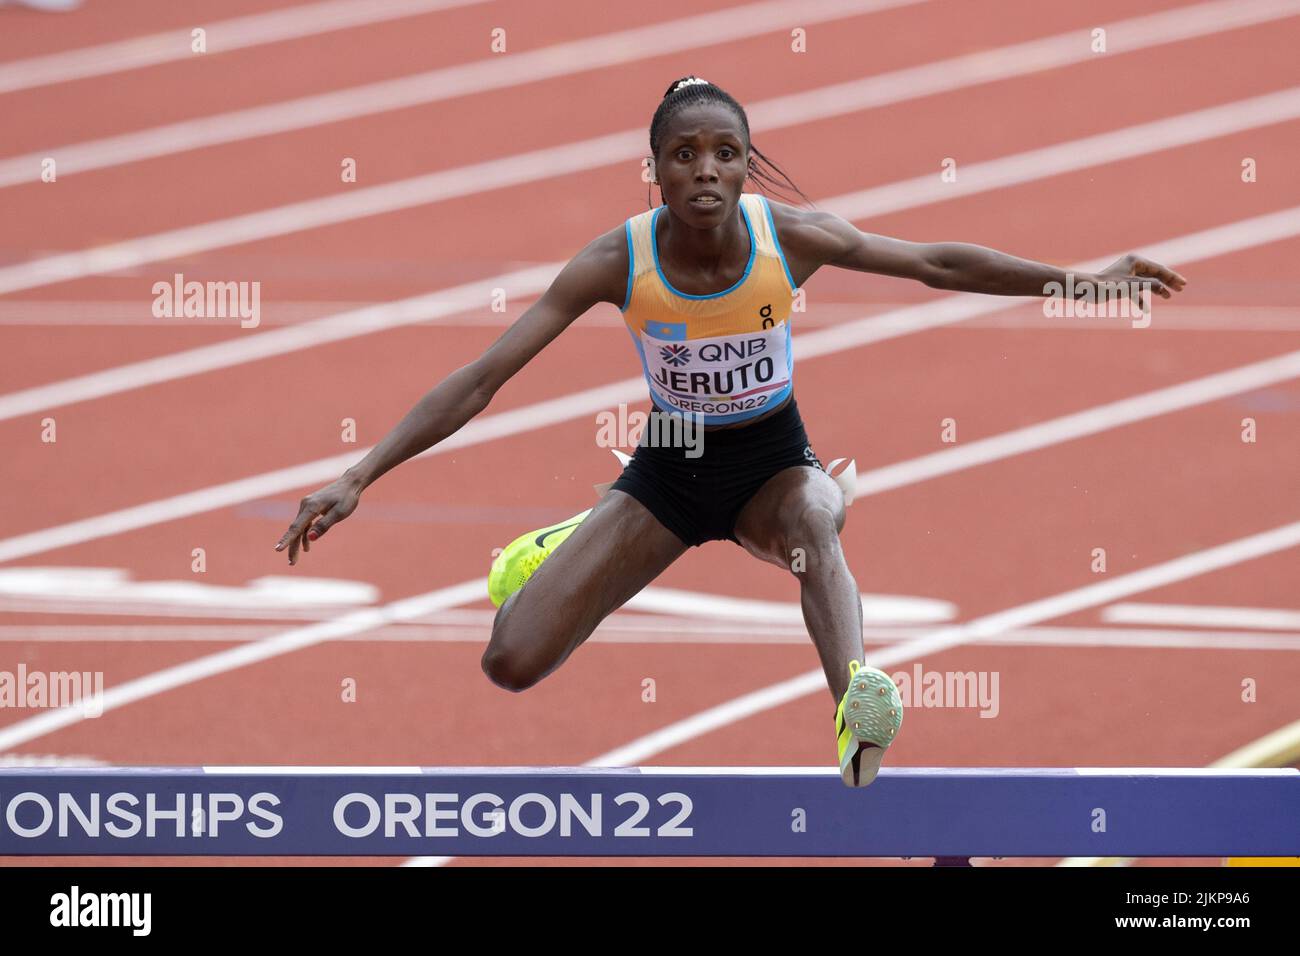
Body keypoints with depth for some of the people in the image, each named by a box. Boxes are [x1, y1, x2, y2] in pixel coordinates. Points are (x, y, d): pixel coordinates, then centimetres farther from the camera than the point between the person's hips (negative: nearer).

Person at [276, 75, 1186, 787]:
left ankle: (862, 718, -60)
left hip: (772, 462, -1)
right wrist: (358, 479, -27)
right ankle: (554, 549, 28)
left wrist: (1082, 277, -13)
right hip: (668, 469, 1)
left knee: (815, 517, -39)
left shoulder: (792, 237, -20)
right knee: (512, 664, -9)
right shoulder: (619, 260, -21)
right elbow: (482, 379, -21)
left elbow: (939, 265, -9)